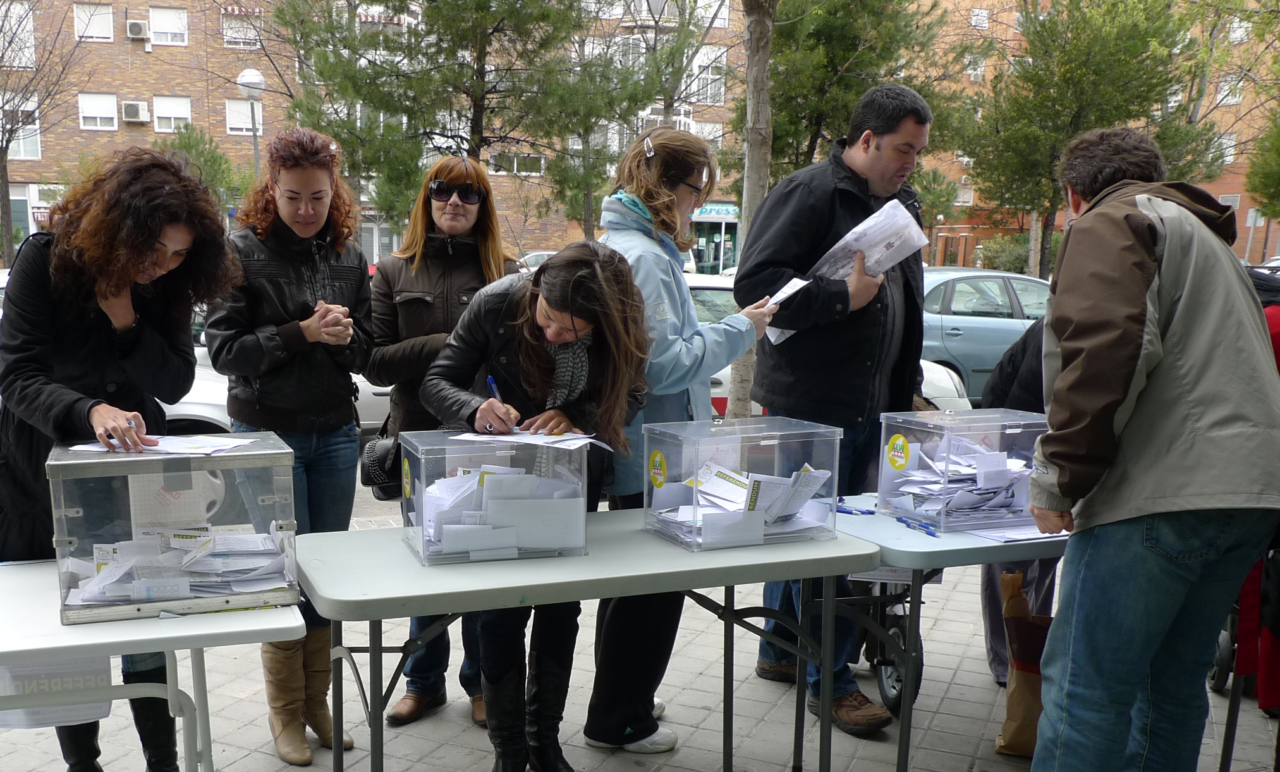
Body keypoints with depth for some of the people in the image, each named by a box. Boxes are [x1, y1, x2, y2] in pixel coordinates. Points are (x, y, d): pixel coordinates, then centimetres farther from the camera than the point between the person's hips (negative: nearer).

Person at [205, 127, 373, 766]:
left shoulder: (347, 254, 6)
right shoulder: (244, 251, -6)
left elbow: (365, 351, 7)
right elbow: (224, 349, -10)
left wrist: (342, 336, -14)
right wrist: (302, 333, -19)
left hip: (335, 431, 4)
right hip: (267, 430, -4)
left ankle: (317, 700, 24)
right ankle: (285, 710, 17)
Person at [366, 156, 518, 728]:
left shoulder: (507, 272, 3)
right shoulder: (394, 273, 5)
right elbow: (375, 362, -2)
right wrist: (446, 346, -14)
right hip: (421, 436, 1)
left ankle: (481, 681, 25)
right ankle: (424, 682, 29)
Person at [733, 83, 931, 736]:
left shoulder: (896, 206, 17)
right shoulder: (808, 194, -10)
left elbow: (905, 307, 26)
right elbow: (755, 283, -19)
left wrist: (902, 391, 22)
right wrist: (844, 295, -22)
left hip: (868, 407, 8)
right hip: (809, 405, -8)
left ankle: (780, 651, 30)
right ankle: (829, 680, 8)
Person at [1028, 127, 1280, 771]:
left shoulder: (1110, 222, 1)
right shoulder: (1207, 238, 31)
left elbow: (1104, 347, -17)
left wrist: (1059, 476, -12)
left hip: (1161, 493, -10)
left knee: (1084, 686, -6)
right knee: (1173, 681, 18)